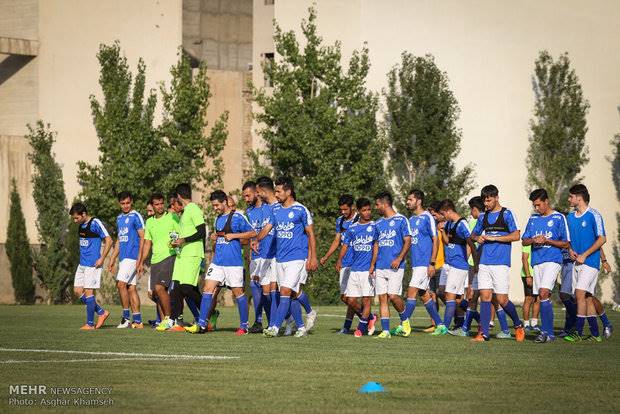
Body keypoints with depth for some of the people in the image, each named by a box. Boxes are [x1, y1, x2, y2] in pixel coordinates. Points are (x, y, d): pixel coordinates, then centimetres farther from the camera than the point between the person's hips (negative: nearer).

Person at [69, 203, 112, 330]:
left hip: (92, 264, -9)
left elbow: (109, 241, -14)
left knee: (88, 292, -7)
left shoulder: (95, 223, -12)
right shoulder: (81, 226, 13)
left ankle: (90, 324, 0)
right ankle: (101, 312, 16)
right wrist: (82, 258, 18)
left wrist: (101, 259, -15)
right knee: (77, 291, 6)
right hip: (82, 264, 9)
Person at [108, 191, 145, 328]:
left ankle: (126, 317, -10)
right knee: (131, 288, 5)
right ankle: (137, 321, 5)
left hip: (132, 257, -8)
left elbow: (142, 238, -11)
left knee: (121, 284, -15)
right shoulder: (119, 218, 18)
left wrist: (140, 259, -17)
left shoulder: (136, 216, -6)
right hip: (123, 258, 8)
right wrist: (113, 259, 21)